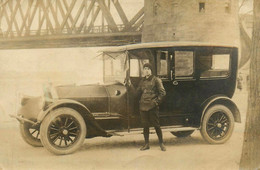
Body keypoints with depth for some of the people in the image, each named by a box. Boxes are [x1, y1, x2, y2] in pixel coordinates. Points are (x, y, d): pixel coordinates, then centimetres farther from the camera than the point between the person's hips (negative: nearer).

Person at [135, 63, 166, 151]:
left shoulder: (156, 80, -3)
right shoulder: (142, 81, 13)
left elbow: (162, 93, -6)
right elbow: (138, 92, 21)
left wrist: (157, 102, -9)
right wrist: (141, 101, 8)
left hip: (153, 107, -5)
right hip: (143, 106, 5)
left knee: (156, 125, -1)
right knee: (145, 125, 9)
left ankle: (161, 143, 10)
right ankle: (146, 144, 17)